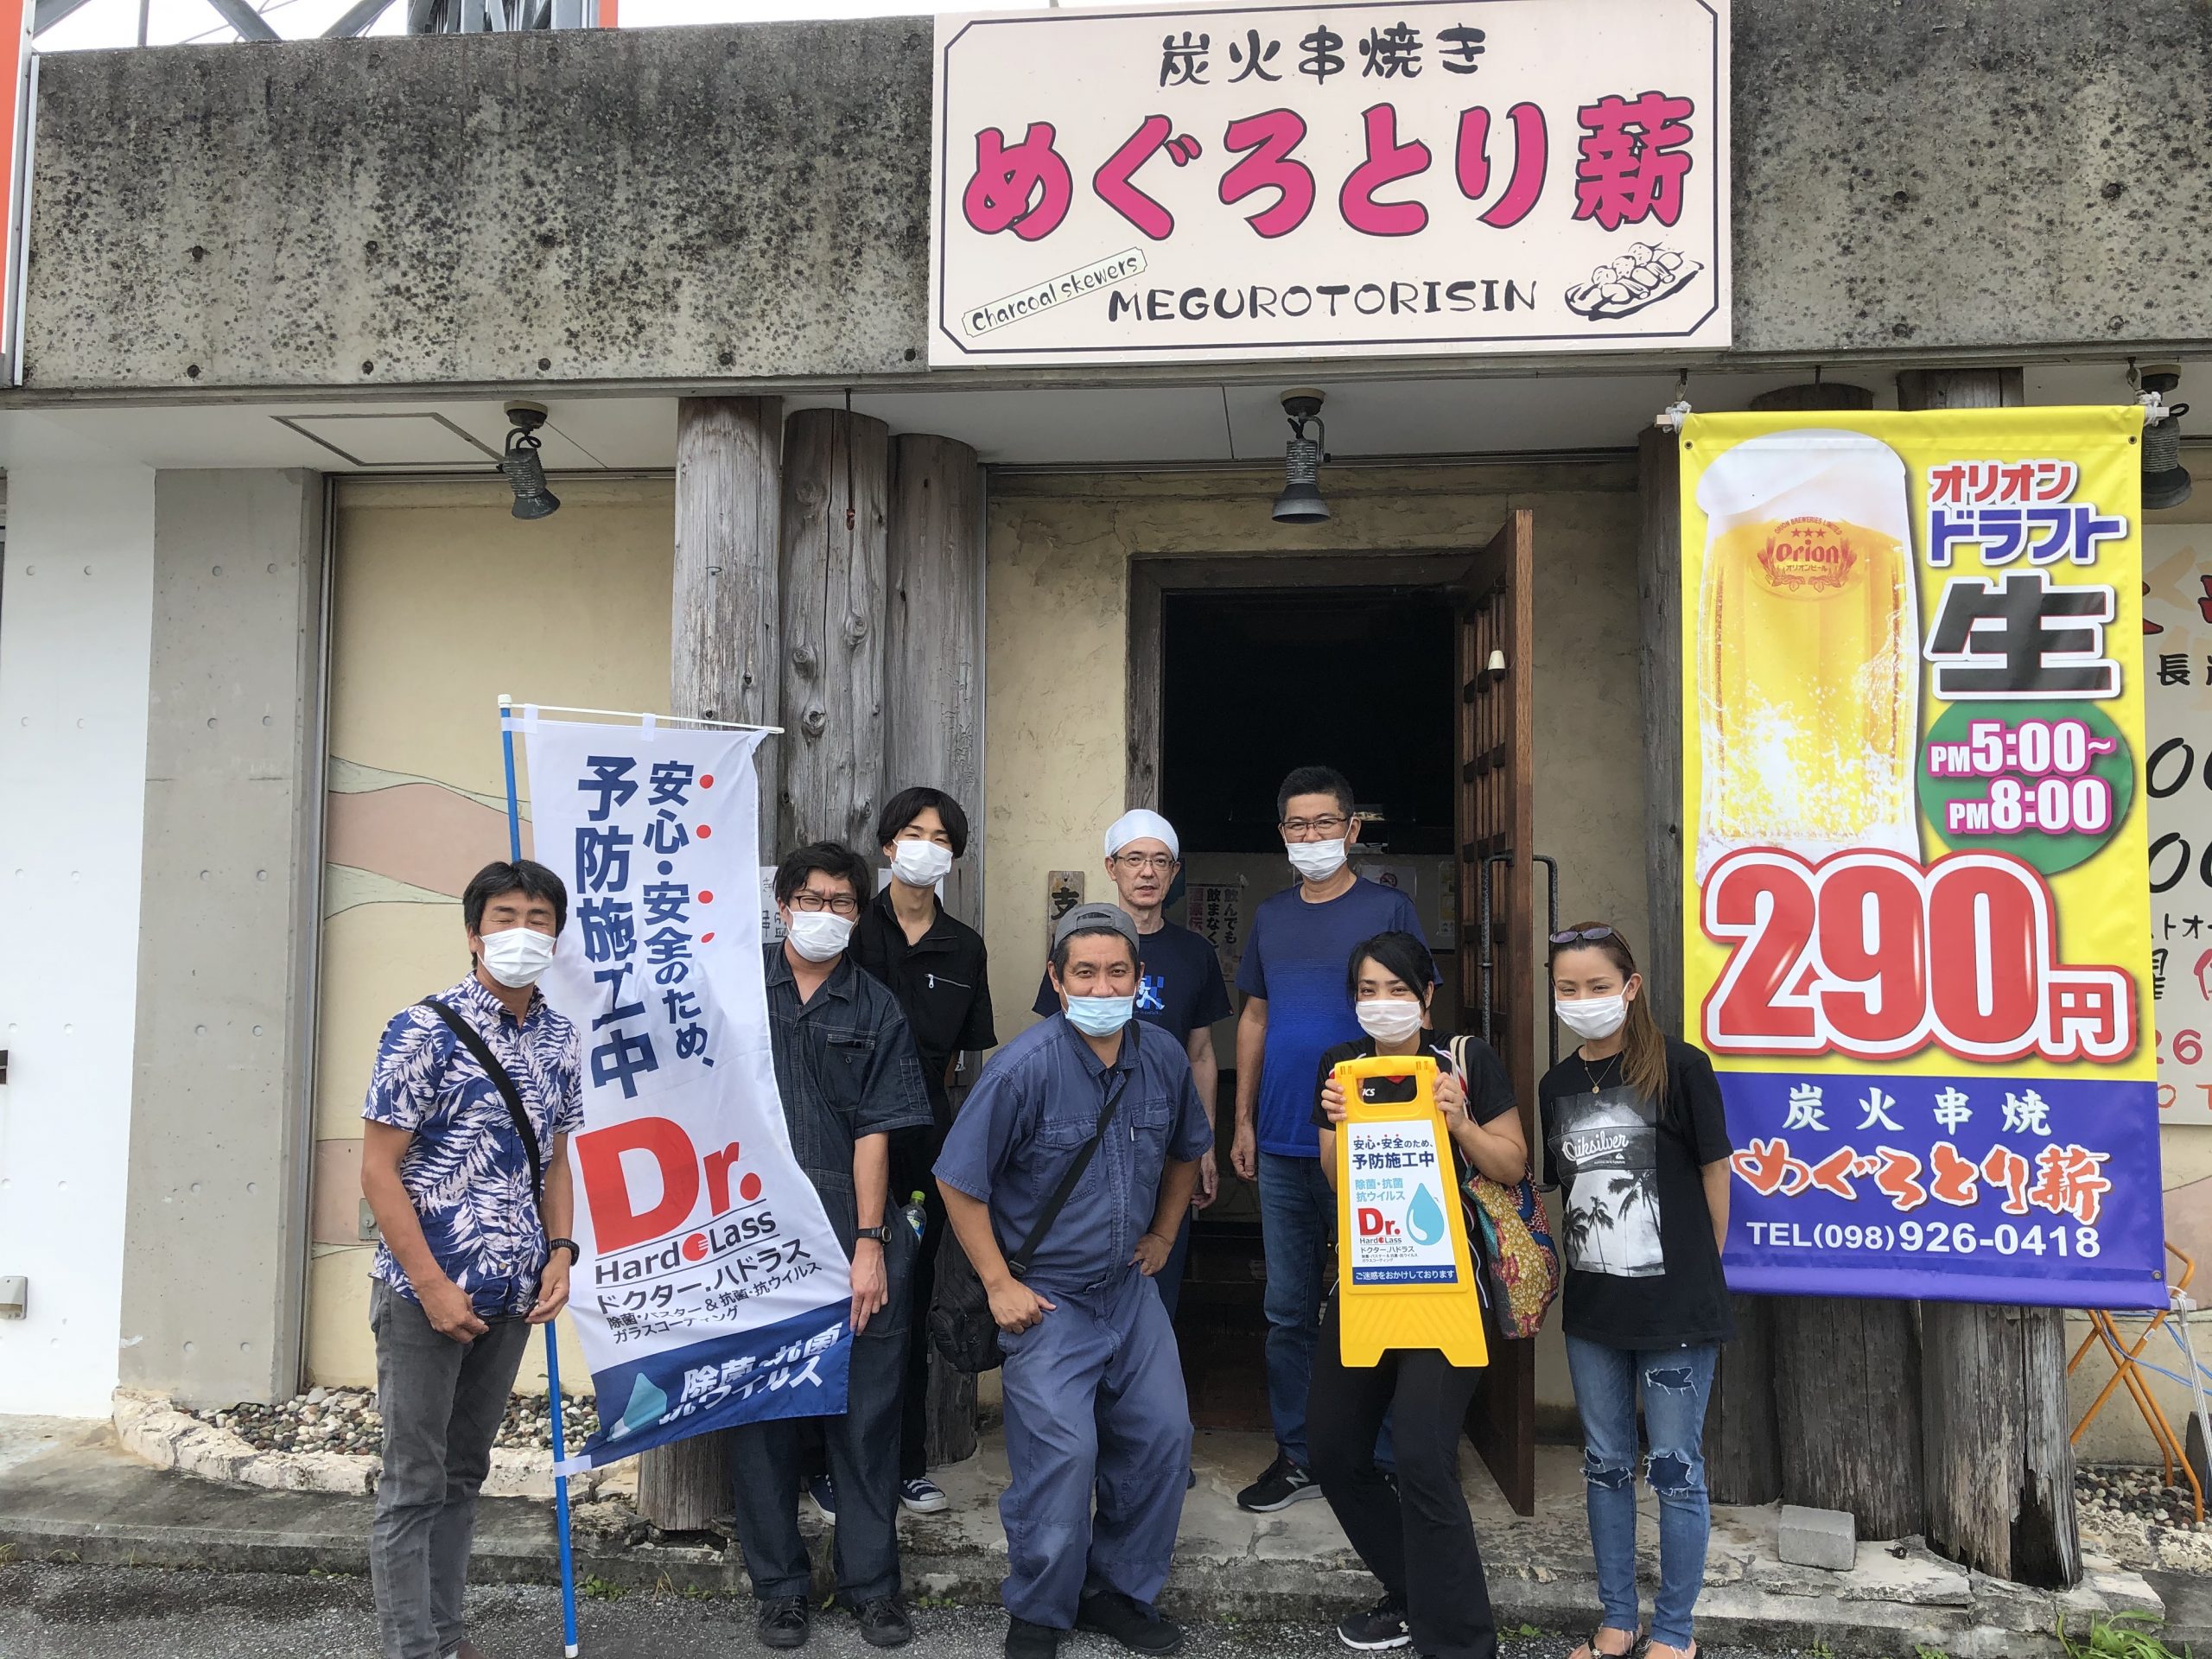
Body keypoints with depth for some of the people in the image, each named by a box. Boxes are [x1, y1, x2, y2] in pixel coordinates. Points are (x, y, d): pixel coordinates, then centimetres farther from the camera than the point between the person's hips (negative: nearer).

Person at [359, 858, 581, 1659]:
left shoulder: (559, 1039, 6)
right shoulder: (424, 1031, -13)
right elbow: (378, 1170, -13)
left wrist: (559, 1252, 2)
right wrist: (432, 1285, -16)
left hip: (511, 1295, 6)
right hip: (424, 1293, -6)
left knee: (464, 1474, 17)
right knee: (414, 1483, 4)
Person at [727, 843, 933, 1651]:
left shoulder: (876, 1011, 7)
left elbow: (875, 1132, 1)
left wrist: (870, 1243, -6)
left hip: (852, 1230, 1)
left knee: (866, 1410, 5)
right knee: (762, 1409, 8)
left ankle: (871, 1581, 20)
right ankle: (779, 1584, 23)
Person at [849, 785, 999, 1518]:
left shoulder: (964, 948, 10)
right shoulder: (853, 928, -1)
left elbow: (968, 1054, 14)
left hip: (925, 1138, 3)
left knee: (912, 1298, 11)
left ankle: (908, 1463, 22)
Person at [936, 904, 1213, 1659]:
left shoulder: (1164, 1061, -3)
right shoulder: (1024, 1068, -20)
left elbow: (1186, 1151, 18)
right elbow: (959, 1181, -15)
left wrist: (1163, 1236, 13)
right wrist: (1000, 1286, -14)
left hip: (1131, 1287, 6)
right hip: (1046, 1298, -6)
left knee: (1162, 1437, 8)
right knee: (1061, 1456, -10)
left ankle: (1120, 1591, 29)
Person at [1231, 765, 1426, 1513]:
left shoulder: (1388, 910, -3)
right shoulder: (1271, 916, 11)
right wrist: (1245, 1121, 10)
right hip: (1283, 1146, 4)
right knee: (1289, 1310, 11)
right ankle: (1297, 1456, 23)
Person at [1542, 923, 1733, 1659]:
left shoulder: (1679, 1068, -12)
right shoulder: (1556, 1086, 4)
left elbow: (1714, 1175, -4)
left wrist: (1700, 1274, 3)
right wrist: (1579, 1274, 8)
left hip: (1675, 1307, -5)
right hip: (1592, 1308, 5)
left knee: (1675, 1471, 6)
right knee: (1605, 1466, 15)